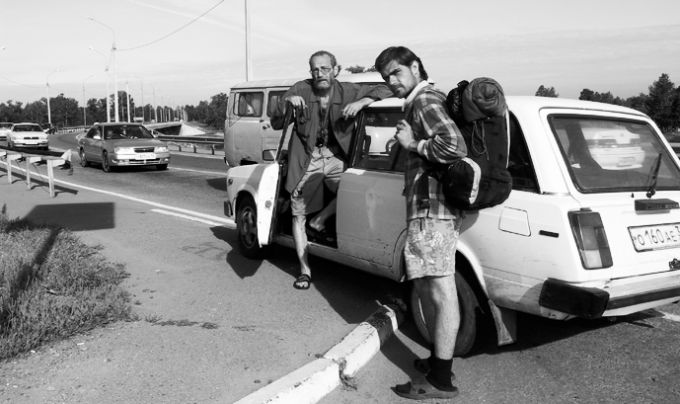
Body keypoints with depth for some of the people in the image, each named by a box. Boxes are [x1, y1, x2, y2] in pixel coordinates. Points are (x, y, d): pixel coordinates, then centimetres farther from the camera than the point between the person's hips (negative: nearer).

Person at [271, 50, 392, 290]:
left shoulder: (348, 92, -5)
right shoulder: (300, 90, -5)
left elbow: (384, 90, -4)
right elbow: (276, 124, -2)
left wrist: (361, 102, -21)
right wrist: (287, 102, -21)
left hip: (335, 158, 1)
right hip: (306, 160, 0)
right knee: (298, 215, 0)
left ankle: (319, 220, -1)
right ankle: (305, 271, 11)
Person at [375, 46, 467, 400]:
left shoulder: (424, 101, -10)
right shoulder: (428, 99, 22)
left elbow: (455, 146, -26)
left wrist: (413, 145, -14)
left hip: (431, 207, -11)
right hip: (429, 206, 11)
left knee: (441, 292, -6)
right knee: (425, 286, 19)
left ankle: (441, 380, 1)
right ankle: (438, 360, 31)